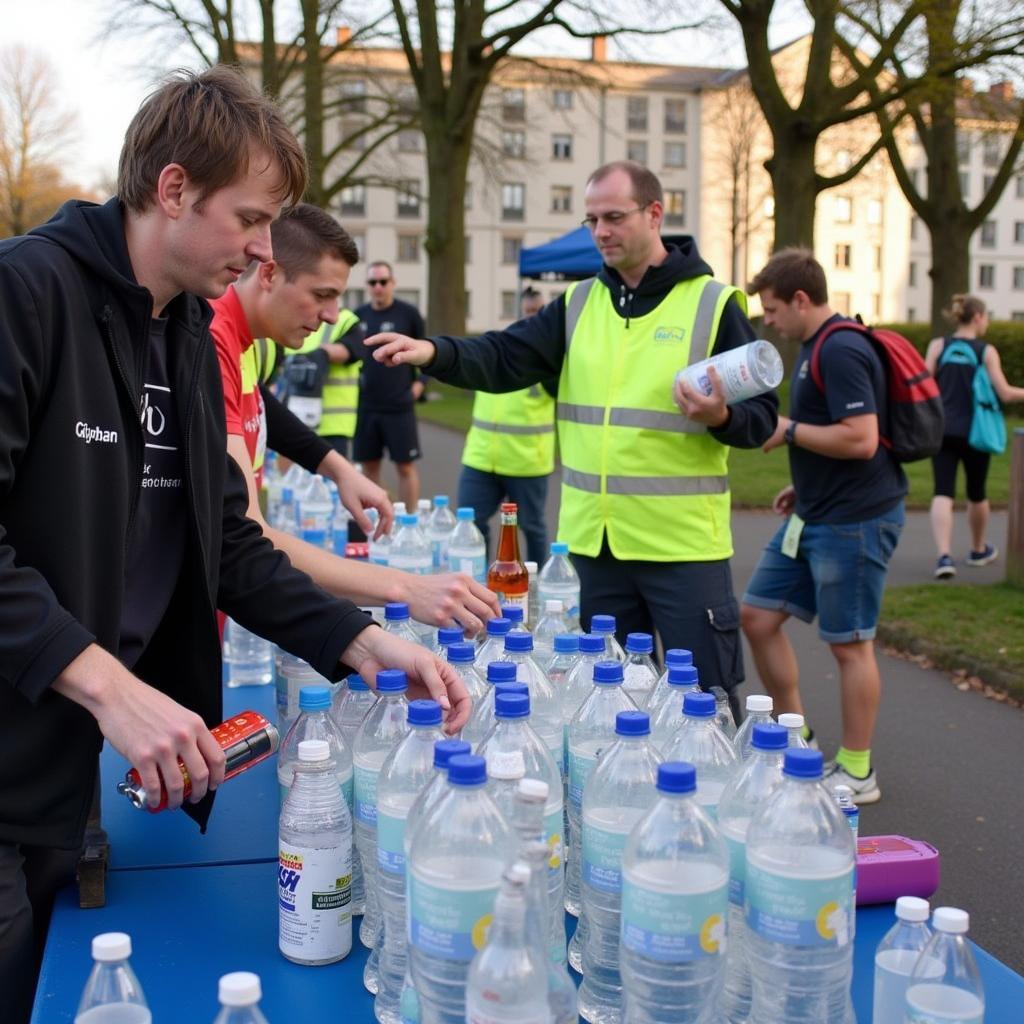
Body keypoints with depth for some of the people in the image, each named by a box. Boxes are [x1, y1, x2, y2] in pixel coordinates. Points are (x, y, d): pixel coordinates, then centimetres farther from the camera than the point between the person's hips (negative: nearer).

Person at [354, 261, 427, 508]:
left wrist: (419, 382, -4)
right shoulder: (358, 315, 8)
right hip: (365, 405, 4)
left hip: (399, 406, -3)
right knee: (369, 466, 8)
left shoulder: (408, 313, -2)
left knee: (405, 466, 0)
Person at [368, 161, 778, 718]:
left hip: (684, 545, -4)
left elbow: (762, 417, -4)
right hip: (597, 540, 5)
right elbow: (503, 358, -2)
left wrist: (721, 417, -25)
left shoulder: (713, 304, -3)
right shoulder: (578, 304, 9)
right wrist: (435, 352, -20)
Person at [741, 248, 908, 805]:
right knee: (757, 616, 12)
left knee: (849, 644, 0)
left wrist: (788, 430, -16)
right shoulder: (815, 347, 14)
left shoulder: (841, 351, -18)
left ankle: (857, 772, 14)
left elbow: (861, 439, -26)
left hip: (854, 520, -10)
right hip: (814, 516, 11)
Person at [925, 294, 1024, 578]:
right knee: (977, 493, 17)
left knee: (943, 493, -5)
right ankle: (979, 550, 37)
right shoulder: (987, 351, -3)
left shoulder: (938, 345, 1)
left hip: (943, 430, 1)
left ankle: (944, 556, -22)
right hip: (974, 432, -1)